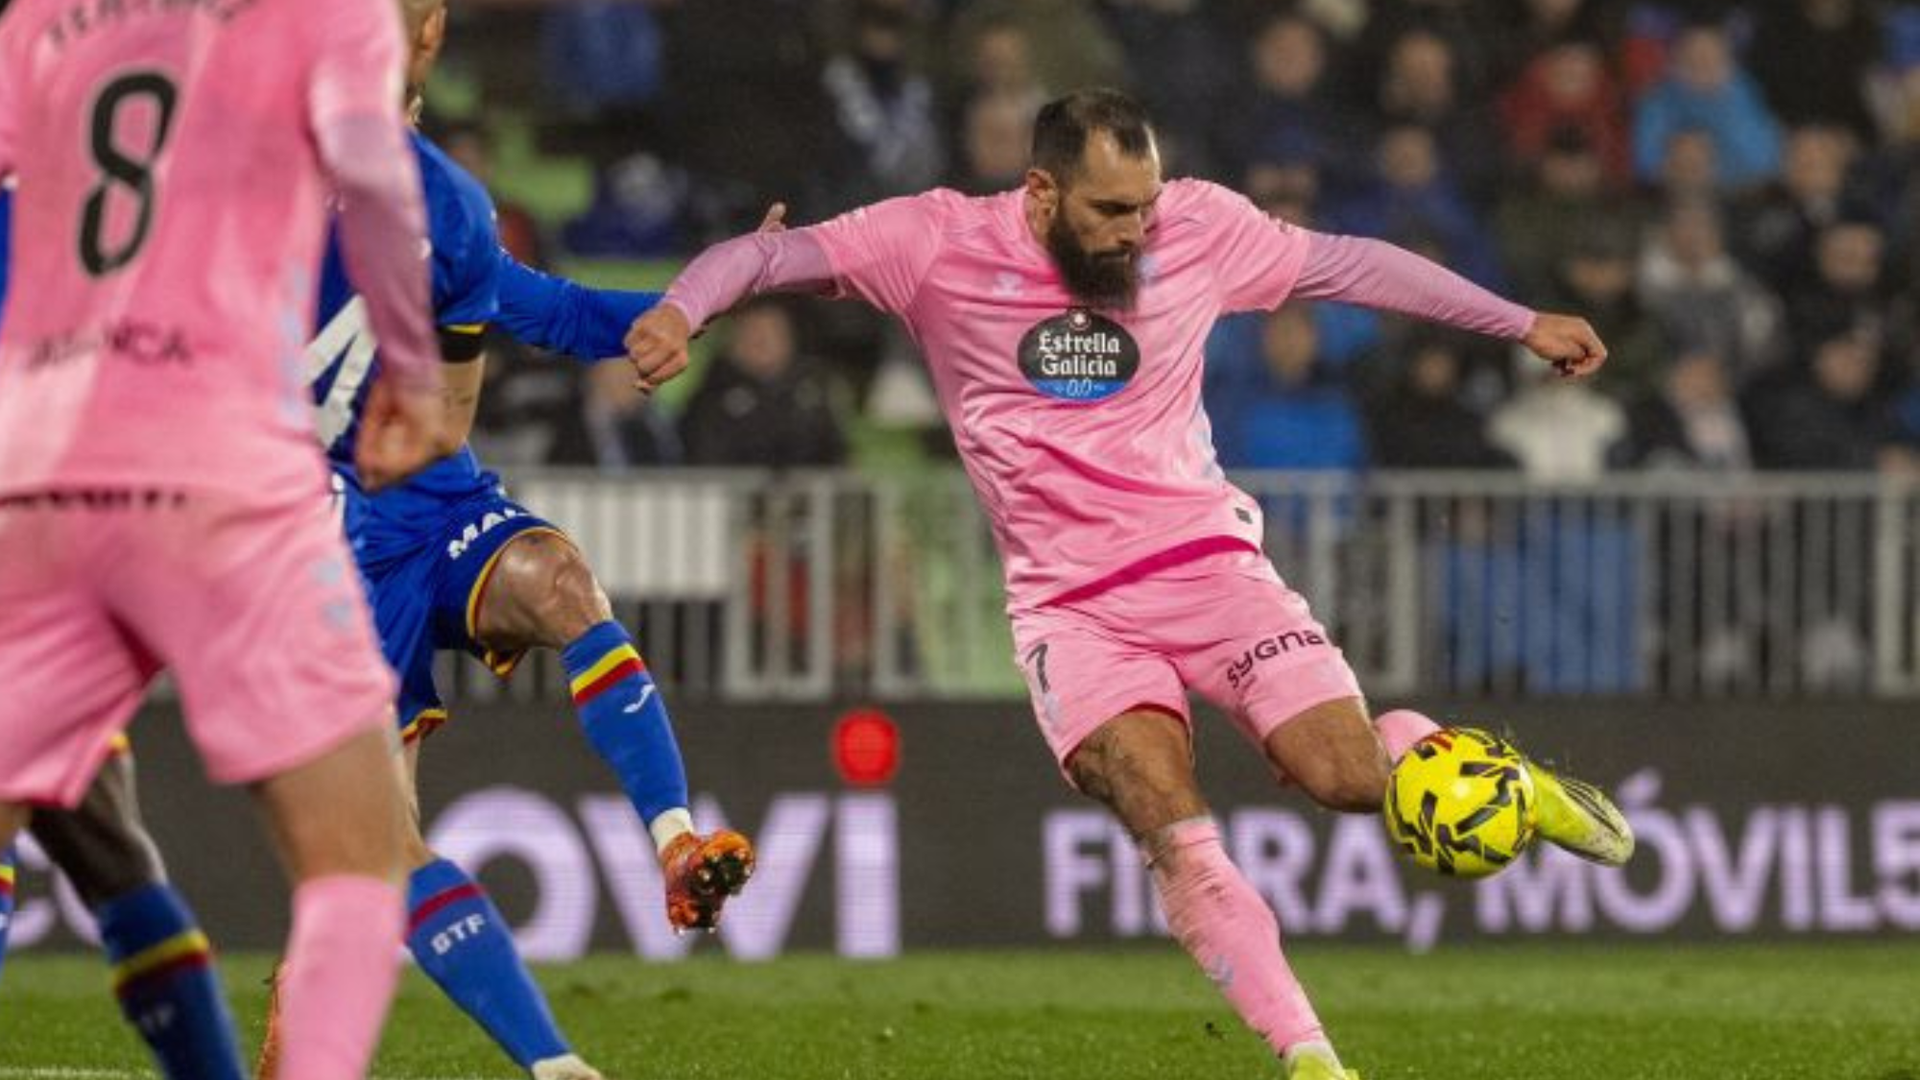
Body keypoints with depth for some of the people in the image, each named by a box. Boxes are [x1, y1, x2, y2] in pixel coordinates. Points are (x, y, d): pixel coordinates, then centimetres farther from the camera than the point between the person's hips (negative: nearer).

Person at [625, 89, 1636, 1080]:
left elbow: (1351, 265, 11)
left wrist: (1524, 324, 18)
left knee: (1349, 778, -15)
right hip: (1071, 606, -1)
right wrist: (679, 310, -29)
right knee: (1168, 825, -22)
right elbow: (766, 255, -7)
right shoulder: (940, 243, -6)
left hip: (1207, 560, 1)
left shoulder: (1196, 227, 0)